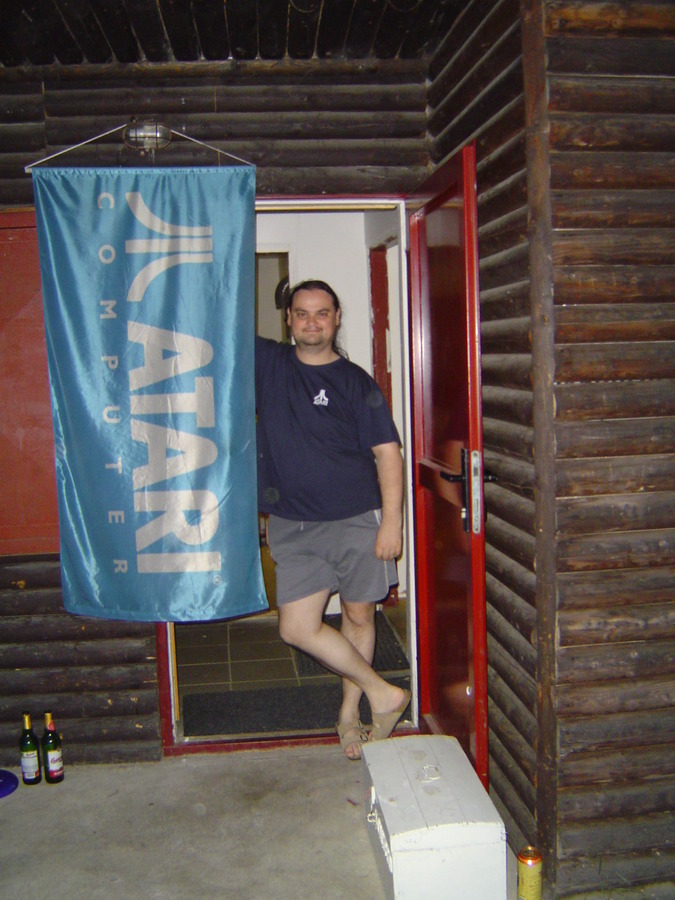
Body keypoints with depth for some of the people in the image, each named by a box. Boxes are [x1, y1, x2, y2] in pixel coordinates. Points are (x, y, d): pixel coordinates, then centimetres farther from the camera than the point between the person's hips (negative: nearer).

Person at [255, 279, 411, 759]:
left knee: (359, 617, 10)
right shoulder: (267, 363, 5)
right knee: (298, 628, -2)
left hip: (357, 521, -2)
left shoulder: (356, 382, -3)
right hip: (294, 526, 2)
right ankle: (382, 693, 14)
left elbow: (387, 453, -6)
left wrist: (392, 521, -13)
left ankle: (349, 712, 30)